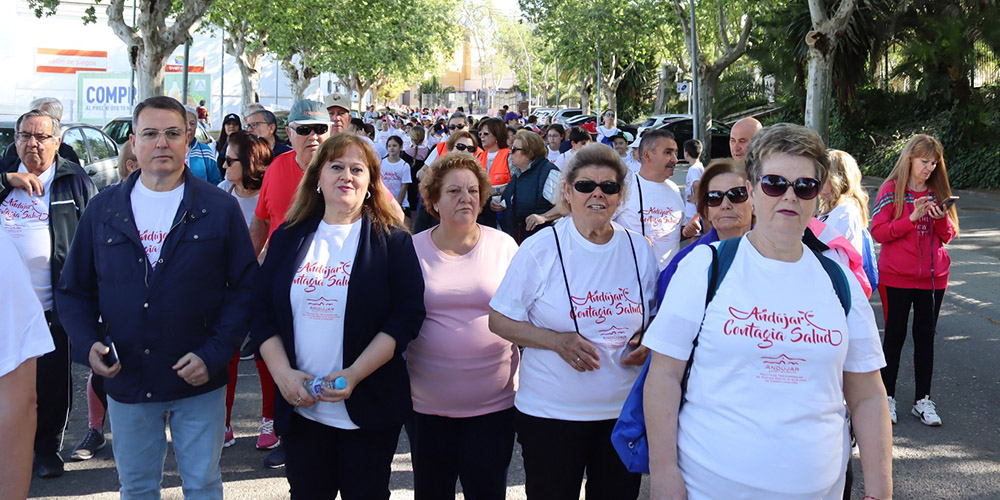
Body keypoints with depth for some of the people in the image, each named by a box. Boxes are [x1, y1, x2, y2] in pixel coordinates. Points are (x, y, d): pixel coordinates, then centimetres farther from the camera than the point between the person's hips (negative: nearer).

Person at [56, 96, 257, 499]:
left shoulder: (221, 209, -4)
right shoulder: (102, 209, 3)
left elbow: (245, 288, -5)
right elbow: (73, 290, 8)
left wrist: (214, 354, -14)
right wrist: (87, 343, -10)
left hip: (199, 382, -2)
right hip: (126, 382, 2)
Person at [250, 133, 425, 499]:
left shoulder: (392, 240, -3)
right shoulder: (289, 238, 7)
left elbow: (408, 314, -10)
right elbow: (261, 310, 6)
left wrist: (354, 374, -19)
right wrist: (282, 373, -9)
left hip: (369, 408, -2)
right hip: (299, 409, 3)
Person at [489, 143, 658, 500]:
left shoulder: (639, 250, 3)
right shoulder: (539, 249, -8)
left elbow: (654, 317, 15)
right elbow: (499, 321, -6)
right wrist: (558, 341, -20)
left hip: (624, 411, 3)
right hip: (550, 412, -3)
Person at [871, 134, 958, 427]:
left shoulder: (938, 192, 8)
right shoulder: (892, 190, -4)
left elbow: (949, 236, 8)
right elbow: (878, 232, -11)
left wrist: (942, 218, -12)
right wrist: (912, 217, -21)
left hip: (933, 278, 4)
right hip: (896, 278, -3)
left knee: (926, 337, 8)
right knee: (895, 336, 5)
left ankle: (923, 401, 16)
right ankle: (887, 397, 15)